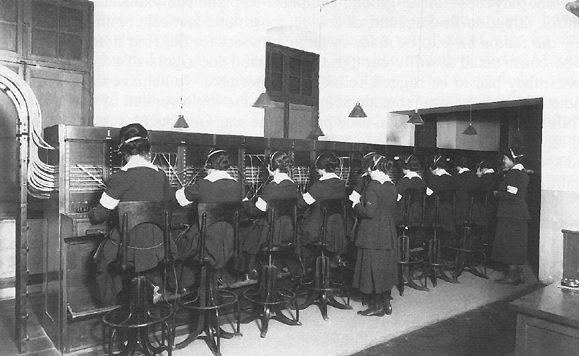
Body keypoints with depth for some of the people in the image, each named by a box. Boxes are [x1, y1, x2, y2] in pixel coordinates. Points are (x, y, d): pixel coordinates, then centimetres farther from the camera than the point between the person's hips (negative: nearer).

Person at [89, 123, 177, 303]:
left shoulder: (120, 177, -15)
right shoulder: (160, 175, -3)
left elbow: (100, 216, -7)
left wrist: (91, 213, 16)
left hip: (127, 251, -3)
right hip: (157, 251, 3)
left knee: (100, 257, 26)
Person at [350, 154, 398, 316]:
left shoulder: (373, 186, -17)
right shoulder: (392, 187, 7)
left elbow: (369, 212, -22)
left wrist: (356, 204, -4)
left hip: (373, 234, -8)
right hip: (389, 233, 8)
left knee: (373, 268, 3)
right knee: (386, 266, 15)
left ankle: (377, 306, 11)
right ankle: (386, 303, 25)